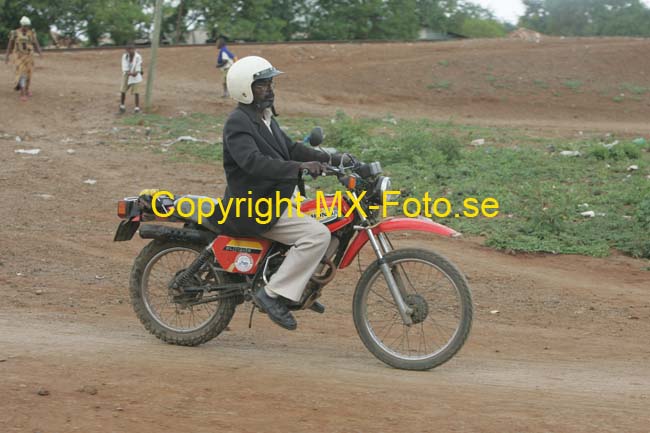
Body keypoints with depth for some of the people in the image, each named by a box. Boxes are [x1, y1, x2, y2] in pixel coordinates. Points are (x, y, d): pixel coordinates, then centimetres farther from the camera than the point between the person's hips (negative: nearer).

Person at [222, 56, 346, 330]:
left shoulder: (265, 118, 15)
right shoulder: (237, 124, -16)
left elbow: (290, 148, 21)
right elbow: (254, 162, -31)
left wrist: (332, 159, 9)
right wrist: (299, 167, -40)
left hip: (280, 198, 10)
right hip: (255, 210, -10)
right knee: (318, 235, -24)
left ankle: (302, 287, 18)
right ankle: (274, 294, -18)